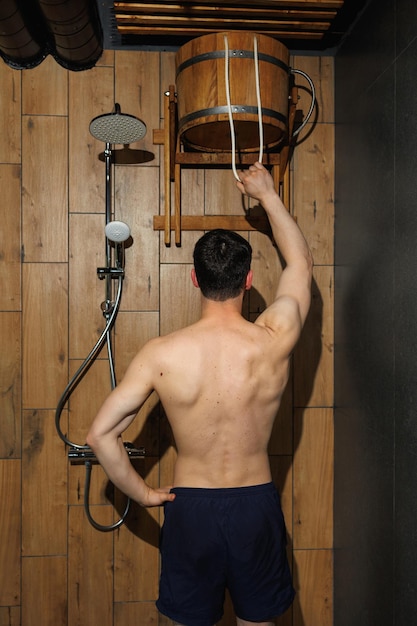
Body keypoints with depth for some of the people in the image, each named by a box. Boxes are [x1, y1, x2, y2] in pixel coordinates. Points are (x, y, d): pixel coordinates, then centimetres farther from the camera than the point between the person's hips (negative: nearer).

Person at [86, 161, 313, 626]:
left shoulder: (161, 354, -17)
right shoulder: (274, 341, -15)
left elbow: (100, 435, -13)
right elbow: (301, 262, 2)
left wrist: (143, 494, 1)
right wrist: (267, 194, 12)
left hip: (191, 507, 0)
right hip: (256, 505, 1)